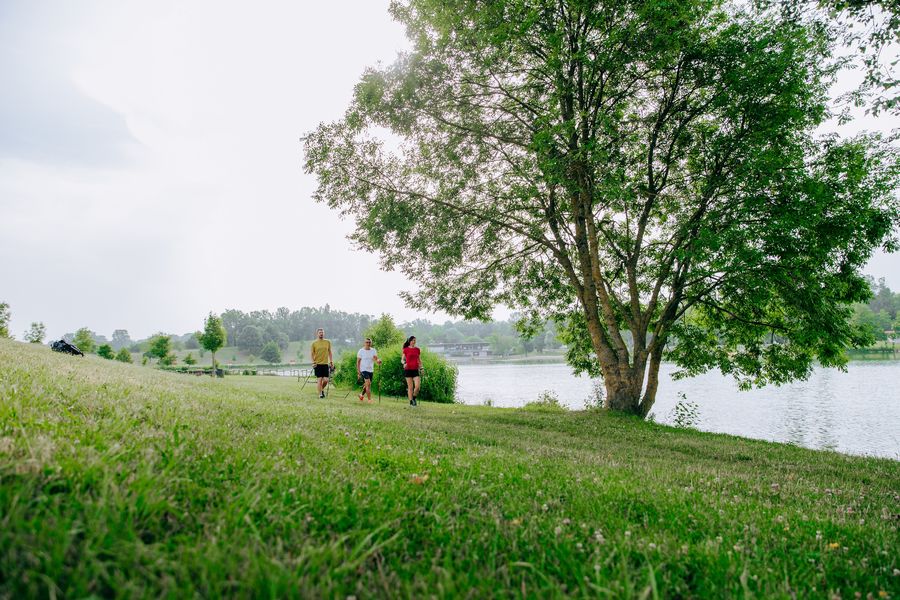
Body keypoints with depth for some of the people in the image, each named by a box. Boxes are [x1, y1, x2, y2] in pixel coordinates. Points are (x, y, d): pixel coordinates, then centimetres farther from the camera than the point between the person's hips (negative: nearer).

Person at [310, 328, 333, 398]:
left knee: (326, 380, -2)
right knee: (320, 379, -4)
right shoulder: (314, 343, -1)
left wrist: (331, 361, 9)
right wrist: (313, 362, -9)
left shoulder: (328, 342, 6)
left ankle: (322, 389, 26)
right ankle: (320, 394, 7)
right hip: (318, 364, -2)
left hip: (325, 364, 2)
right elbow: (311, 353, 3)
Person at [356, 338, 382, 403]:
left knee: (367, 385, 12)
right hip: (363, 370, -4)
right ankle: (369, 399, -15)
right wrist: (358, 372, -7)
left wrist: (378, 361, -27)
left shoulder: (374, 351, 6)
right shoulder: (361, 351, -3)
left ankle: (362, 395, 38)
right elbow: (358, 362, -1)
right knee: (368, 384, -18)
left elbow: (376, 359, -2)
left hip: (371, 370, 4)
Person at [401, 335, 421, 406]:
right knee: (410, 387, 0)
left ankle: (414, 398, 15)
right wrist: (404, 363, -15)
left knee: (417, 386, -10)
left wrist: (421, 366, 9)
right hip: (408, 369, -2)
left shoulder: (417, 349, 10)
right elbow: (402, 359, 5)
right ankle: (411, 402, 10)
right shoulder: (406, 350, 1)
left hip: (415, 370, 2)